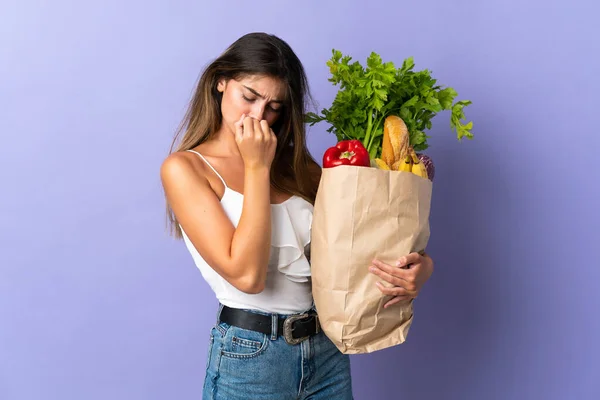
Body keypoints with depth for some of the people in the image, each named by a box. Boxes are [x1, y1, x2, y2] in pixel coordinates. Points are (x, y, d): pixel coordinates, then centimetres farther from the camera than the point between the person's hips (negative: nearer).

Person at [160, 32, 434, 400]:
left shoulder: (294, 163, 5)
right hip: (251, 357, -4)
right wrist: (256, 167, -15)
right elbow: (246, 275, -19)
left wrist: (420, 266, -16)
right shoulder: (184, 168, -9)